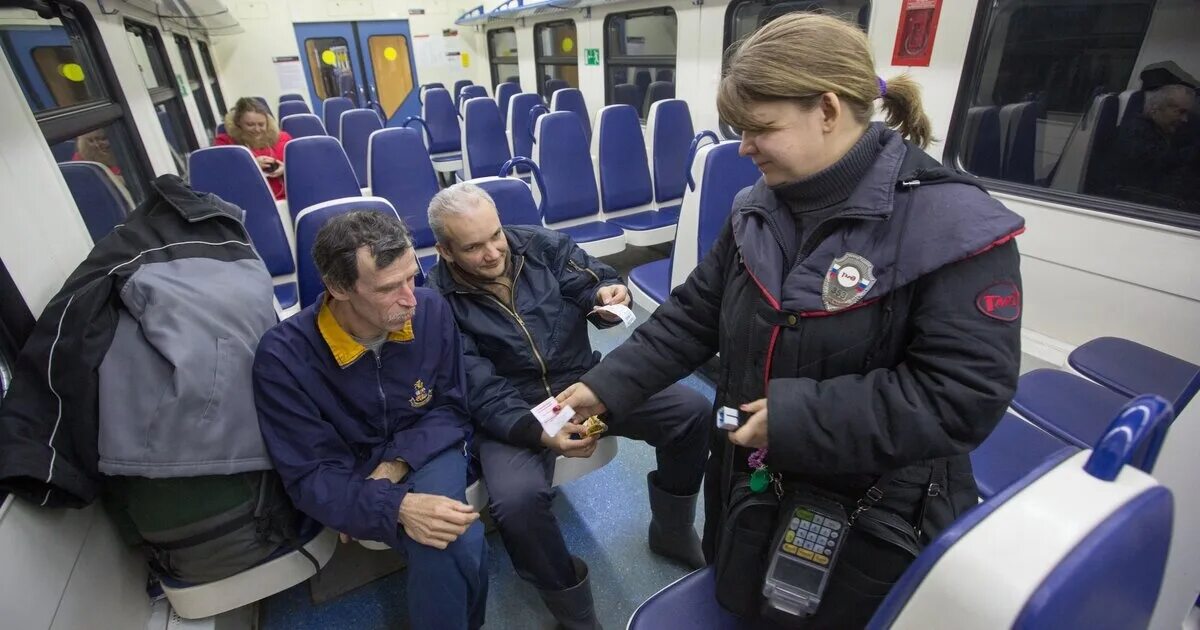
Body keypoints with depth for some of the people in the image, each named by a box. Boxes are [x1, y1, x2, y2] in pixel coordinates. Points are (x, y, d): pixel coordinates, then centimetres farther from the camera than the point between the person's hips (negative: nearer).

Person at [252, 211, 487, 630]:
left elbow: (452, 409, -3)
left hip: (425, 455, 3)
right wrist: (396, 506, -35)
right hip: (350, 478, -2)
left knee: (448, 539, -28)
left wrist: (395, 466, -19)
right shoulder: (283, 356, -21)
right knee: (457, 543, -29)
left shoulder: (432, 311, -15)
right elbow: (309, 477, -17)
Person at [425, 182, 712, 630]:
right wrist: (539, 433, -32)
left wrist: (605, 295, -28)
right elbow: (482, 396, -16)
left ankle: (671, 532, 17)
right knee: (517, 501, -32)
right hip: (511, 410, -3)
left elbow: (592, 284, -2)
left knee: (694, 413, -9)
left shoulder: (542, 244, -2)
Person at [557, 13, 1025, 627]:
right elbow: (693, 314, -1)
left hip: (873, 522, -5)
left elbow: (964, 396, -26)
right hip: (746, 483, 6)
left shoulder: (955, 229, -22)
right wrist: (607, 386, -7)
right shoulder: (756, 208, -4)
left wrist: (796, 417, -29)